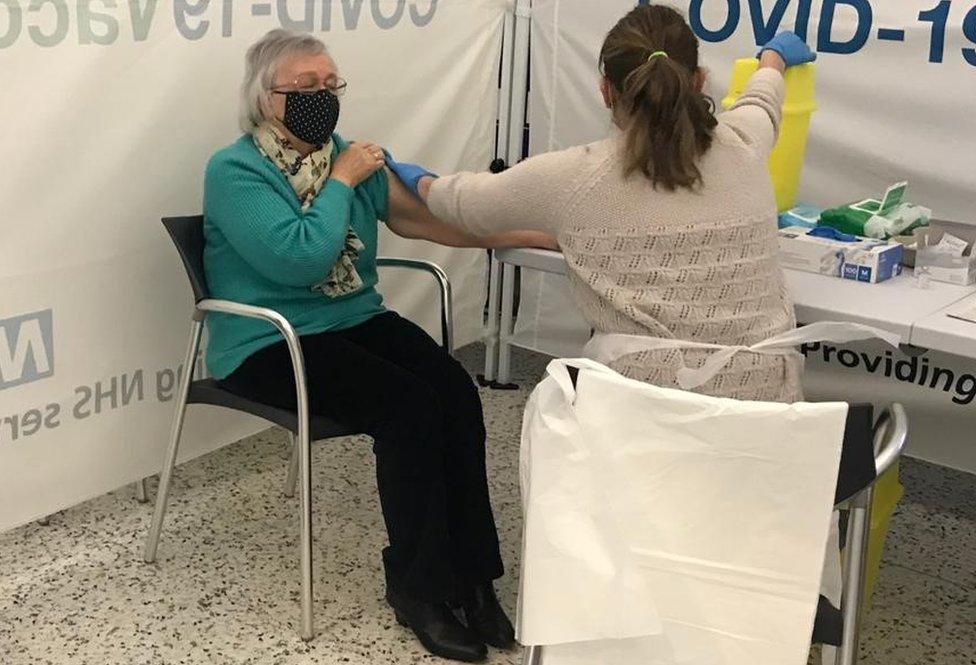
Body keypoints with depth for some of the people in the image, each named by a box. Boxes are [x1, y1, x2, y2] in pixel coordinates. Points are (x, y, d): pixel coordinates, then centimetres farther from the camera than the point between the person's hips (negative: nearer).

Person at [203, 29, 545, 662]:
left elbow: (431, 216, 2)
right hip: (270, 343, -6)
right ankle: (420, 588, -11)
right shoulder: (234, 171, -9)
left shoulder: (351, 156, 10)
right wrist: (341, 182, -12)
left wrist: (529, 234, -7)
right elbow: (301, 257, -22)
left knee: (457, 392, -20)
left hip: (357, 320, 6)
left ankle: (471, 574, -11)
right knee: (408, 406, -26)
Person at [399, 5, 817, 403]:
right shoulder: (744, 146, 1)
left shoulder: (574, 178, -6)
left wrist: (422, 183, 37)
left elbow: (471, 202, 14)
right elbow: (760, 101, 28)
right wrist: (775, 57, 51)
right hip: (767, 396, 4)